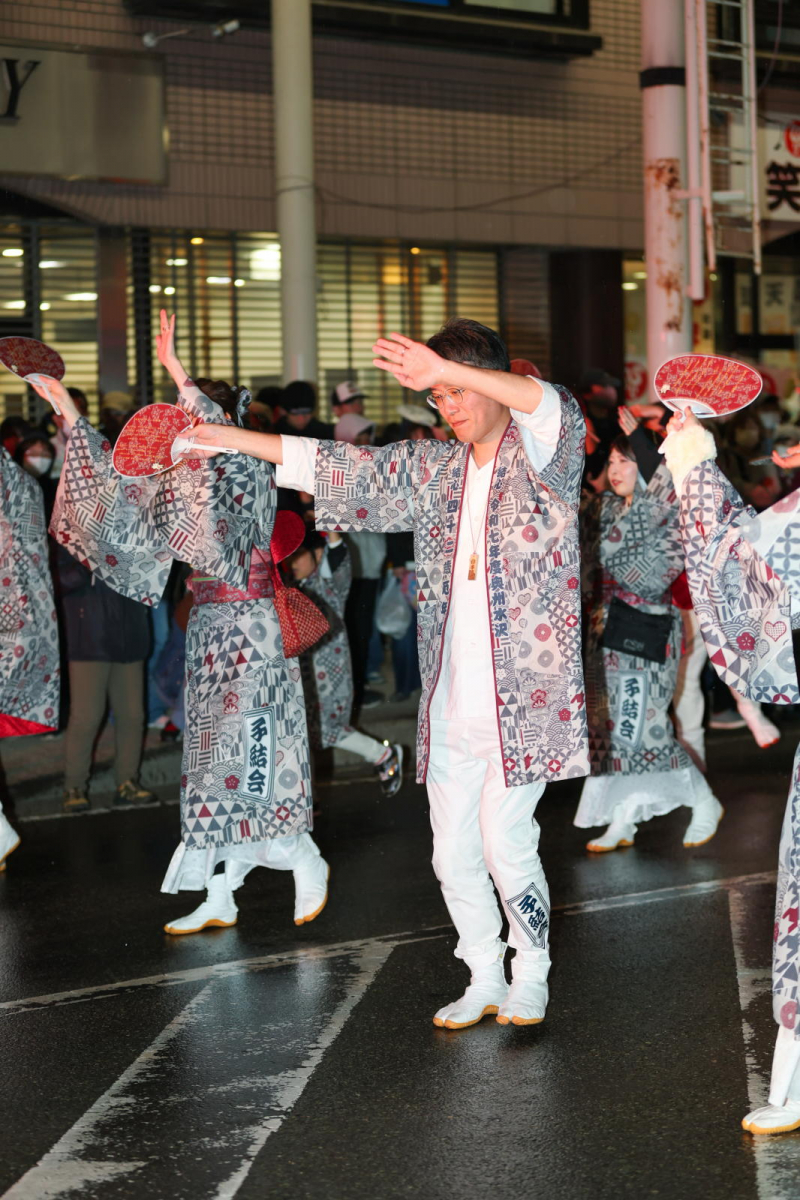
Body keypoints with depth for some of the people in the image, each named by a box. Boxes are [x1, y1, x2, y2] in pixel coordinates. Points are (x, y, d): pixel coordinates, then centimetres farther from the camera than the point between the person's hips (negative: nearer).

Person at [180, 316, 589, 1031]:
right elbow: (335, 466, 18)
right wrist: (224, 438, 14)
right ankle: (485, 980, 25)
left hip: (524, 696, -6)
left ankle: (531, 978, 12)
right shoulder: (436, 470, 16)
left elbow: (555, 413, -26)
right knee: (454, 852, 8)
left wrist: (448, 368, -39)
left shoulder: (541, 456, -3)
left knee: (505, 842, -9)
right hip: (450, 702, 6)